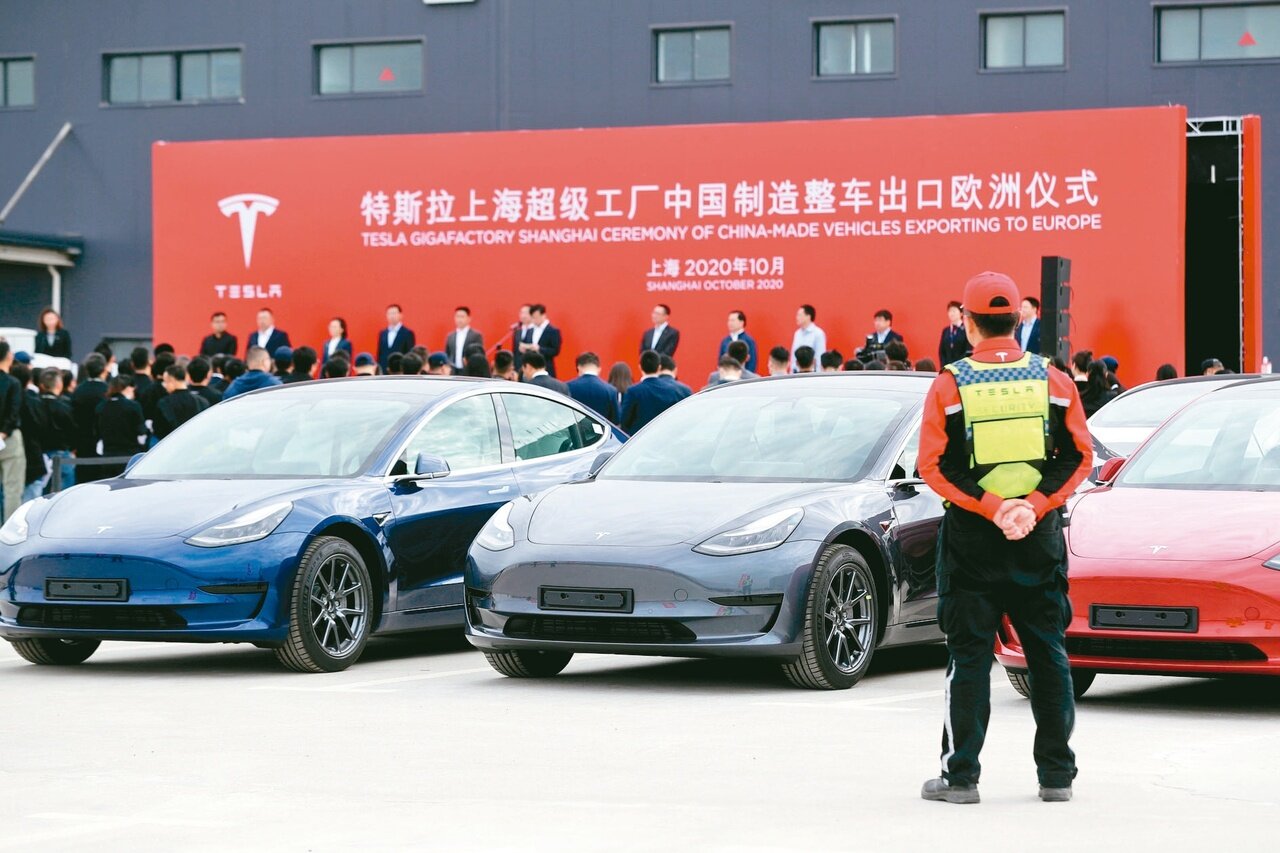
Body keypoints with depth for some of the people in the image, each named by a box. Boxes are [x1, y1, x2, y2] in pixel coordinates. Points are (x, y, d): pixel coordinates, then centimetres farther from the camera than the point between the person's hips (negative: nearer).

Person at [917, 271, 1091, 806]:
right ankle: (1056, 775, 11)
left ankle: (960, 775, 2)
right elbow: (1080, 455, -2)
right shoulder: (1053, 380, 1)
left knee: (969, 657, 4)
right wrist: (1033, 505, -10)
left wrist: (991, 507, -13)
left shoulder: (949, 385, -5)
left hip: (971, 540, -2)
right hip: (1041, 540, 2)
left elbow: (934, 466, -10)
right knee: (1048, 655, 10)